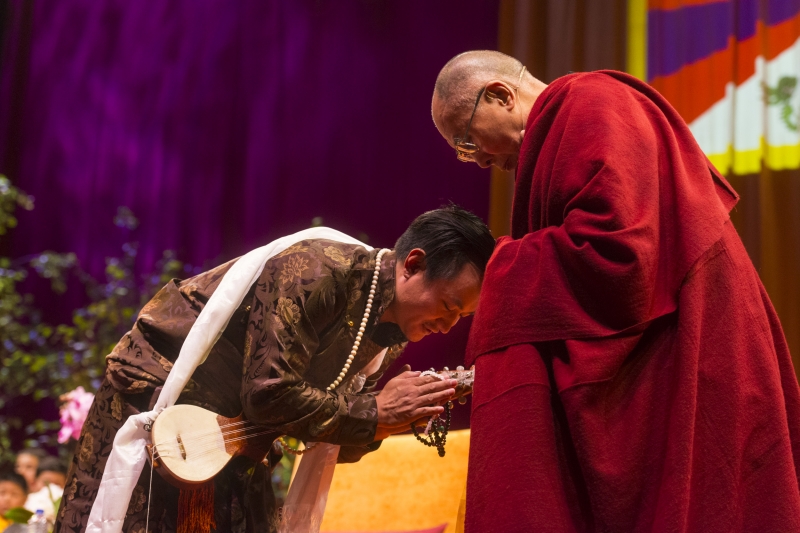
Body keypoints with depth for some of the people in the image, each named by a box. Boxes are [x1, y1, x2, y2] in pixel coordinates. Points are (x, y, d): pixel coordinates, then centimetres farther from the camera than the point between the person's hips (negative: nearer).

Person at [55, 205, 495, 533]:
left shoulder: (389, 337, -1)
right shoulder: (319, 272, -28)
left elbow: (334, 434, 4)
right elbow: (269, 392, -32)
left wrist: (400, 418, -16)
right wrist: (374, 413, -25)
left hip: (234, 428, 8)